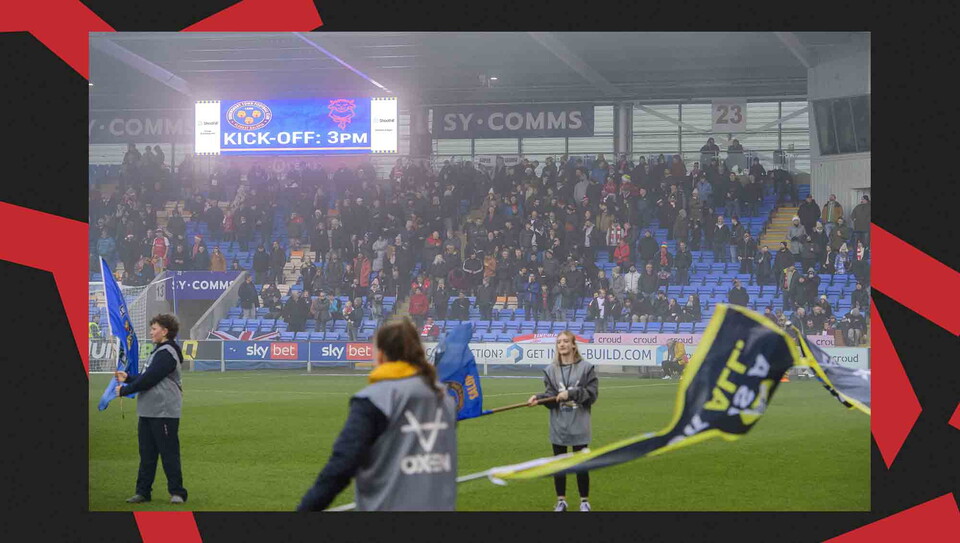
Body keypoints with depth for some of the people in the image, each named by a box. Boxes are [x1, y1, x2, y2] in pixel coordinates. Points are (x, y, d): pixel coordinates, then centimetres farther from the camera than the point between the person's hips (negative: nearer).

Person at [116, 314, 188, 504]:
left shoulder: (167, 353, -15)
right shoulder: (158, 351, 19)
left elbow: (149, 379, -19)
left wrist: (125, 390, -9)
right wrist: (127, 379, 9)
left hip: (165, 412, -10)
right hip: (148, 412, 10)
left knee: (169, 454, -5)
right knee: (147, 454, 11)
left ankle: (177, 492, 0)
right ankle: (143, 491, 14)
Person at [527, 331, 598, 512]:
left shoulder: (586, 368, -3)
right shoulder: (550, 370, 4)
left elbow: (592, 393, -8)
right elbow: (551, 396, -3)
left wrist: (570, 394, -18)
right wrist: (538, 398, -23)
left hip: (579, 425, -2)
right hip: (558, 425, 3)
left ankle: (584, 501, 16)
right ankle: (561, 501, 19)